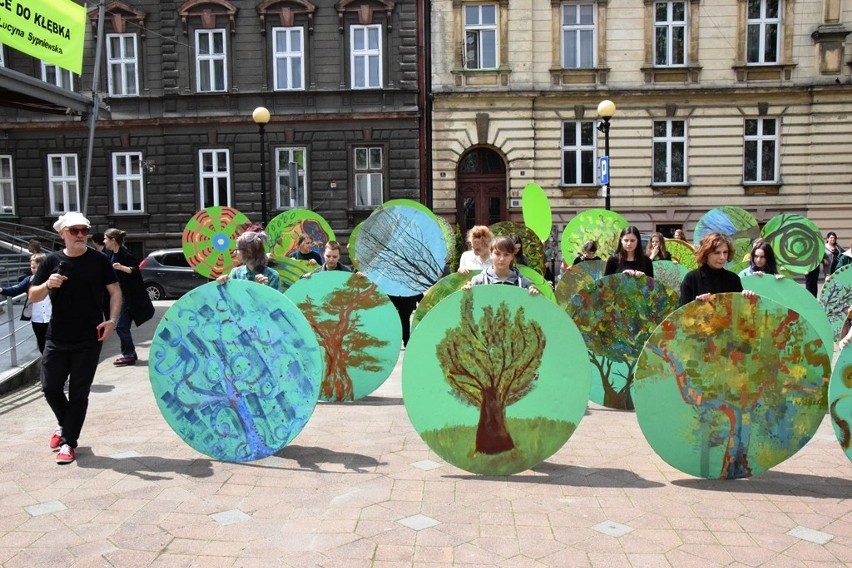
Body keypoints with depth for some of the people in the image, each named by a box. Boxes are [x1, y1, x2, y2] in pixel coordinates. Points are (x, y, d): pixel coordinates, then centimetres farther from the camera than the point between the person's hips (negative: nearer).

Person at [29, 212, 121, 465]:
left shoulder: (98, 260, -3)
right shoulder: (52, 261, 2)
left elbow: (115, 291, 1)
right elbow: (33, 297, 3)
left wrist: (112, 320, -13)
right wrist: (47, 285, -19)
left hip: (89, 340, -2)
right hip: (56, 338, 2)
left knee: (78, 393, 3)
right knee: (50, 388, 6)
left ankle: (69, 442, 16)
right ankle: (64, 424, 35)